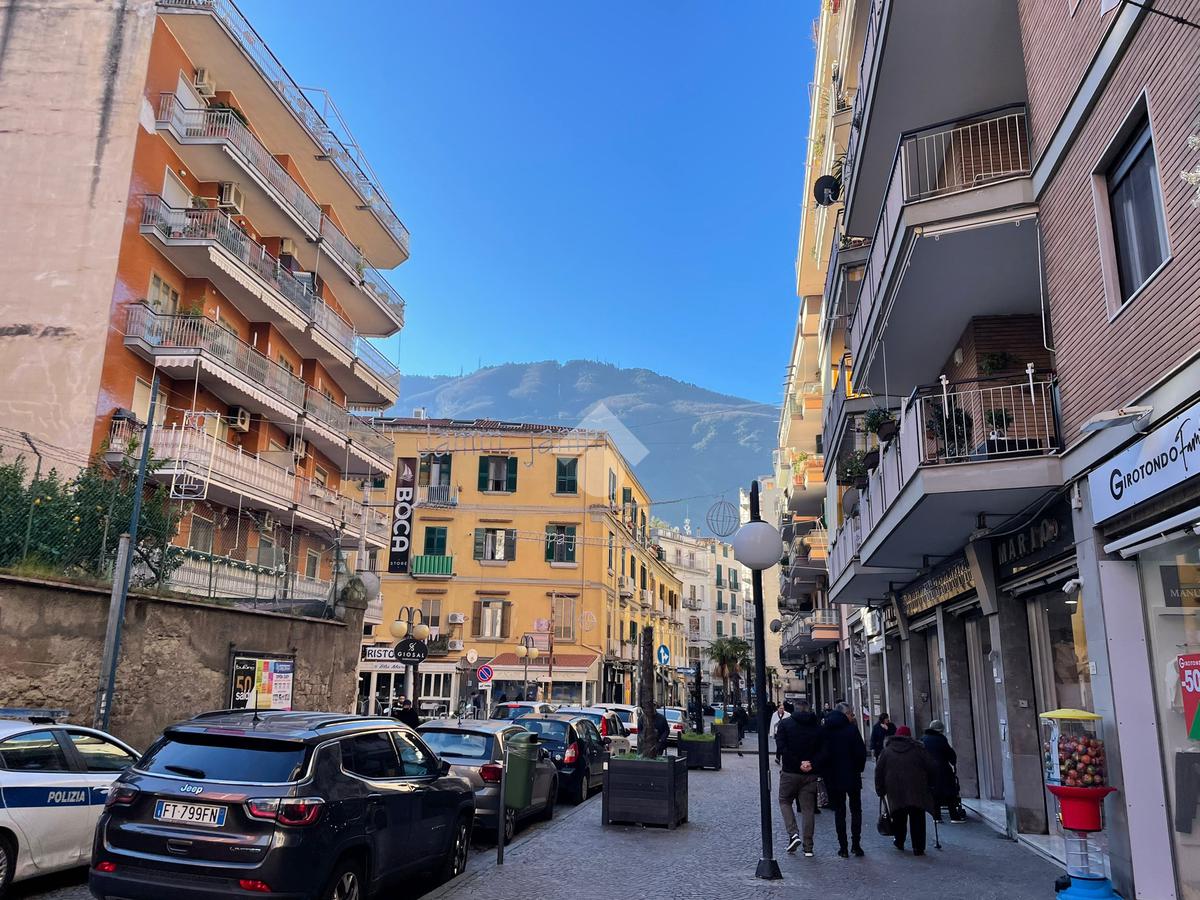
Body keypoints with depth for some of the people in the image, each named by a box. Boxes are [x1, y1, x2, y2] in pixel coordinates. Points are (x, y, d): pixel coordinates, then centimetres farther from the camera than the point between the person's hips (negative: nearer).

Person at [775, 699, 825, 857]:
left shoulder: (785, 724, -2)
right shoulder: (817, 725, 4)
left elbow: (781, 747, -13)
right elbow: (823, 749, -4)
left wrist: (798, 764, -13)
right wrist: (811, 764, -10)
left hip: (790, 772, -2)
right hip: (811, 774, 2)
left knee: (785, 801, 16)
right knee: (808, 808, 8)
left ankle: (793, 834, -1)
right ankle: (808, 847, 9)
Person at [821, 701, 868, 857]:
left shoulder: (825, 729, -1)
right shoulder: (851, 729, -11)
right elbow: (861, 752, -12)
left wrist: (824, 772, 9)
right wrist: (859, 769, 4)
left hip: (832, 778, 2)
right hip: (851, 776, -2)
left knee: (839, 811, 9)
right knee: (856, 810, 13)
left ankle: (843, 847, 8)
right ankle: (856, 844, 7)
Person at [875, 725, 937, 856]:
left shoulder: (887, 750, 8)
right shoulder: (918, 749, 4)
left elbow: (879, 772, 8)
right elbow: (932, 769, 2)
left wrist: (880, 790, 15)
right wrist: (930, 785, 15)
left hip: (895, 791, 1)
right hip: (917, 791, -1)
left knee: (899, 818, 17)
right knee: (917, 820, 3)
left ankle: (899, 842, 26)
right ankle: (918, 848, 0)